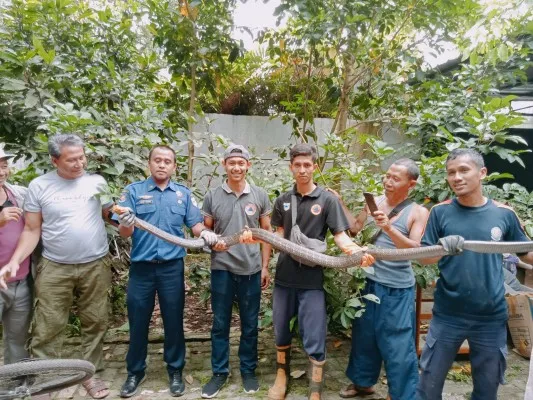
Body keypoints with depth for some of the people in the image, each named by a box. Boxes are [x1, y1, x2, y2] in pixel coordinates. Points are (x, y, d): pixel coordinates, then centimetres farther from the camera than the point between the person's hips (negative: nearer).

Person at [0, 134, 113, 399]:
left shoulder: (97, 181, 1)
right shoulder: (39, 186, -3)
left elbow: (107, 214, 11)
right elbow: (32, 230, 0)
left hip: (95, 266, 2)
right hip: (55, 268, -1)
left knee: (95, 323, 12)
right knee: (48, 327, 4)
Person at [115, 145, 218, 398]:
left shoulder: (184, 194, 6)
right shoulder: (134, 191, -1)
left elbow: (195, 225, 4)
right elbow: (125, 233, -8)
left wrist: (205, 233, -18)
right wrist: (125, 223, -30)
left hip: (172, 267, 1)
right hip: (141, 267, 0)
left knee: (174, 321, 11)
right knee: (138, 322, 13)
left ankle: (175, 371, 30)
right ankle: (135, 372, 33)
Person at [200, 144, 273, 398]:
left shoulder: (260, 196, 2)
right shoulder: (212, 196, 0)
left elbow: (267, 233, 6)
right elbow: (205, 229, 7)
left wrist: (265, 266, 3)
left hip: (251, 269, 0)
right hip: (221, 268, 0)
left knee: (250, 324, 12)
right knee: (220, 323, 11)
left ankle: (248, 370, 30)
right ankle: (219, 372, 27)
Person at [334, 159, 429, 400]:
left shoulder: (418, 213, -8)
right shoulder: (375, 202, 5)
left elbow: (416, 250, -18)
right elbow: (355, 228, 9)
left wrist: (389, 228, -30)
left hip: (397, 289, -5)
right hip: (370, 282, 5)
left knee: (397, 344, 5)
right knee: (364, 335, 19)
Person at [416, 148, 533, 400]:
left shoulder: (504, 214, -3)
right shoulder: (440, 212, -6)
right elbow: (424, 258, -7)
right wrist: (442, 248, -27)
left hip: (492, 317, 2)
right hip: (447, 315, -1)